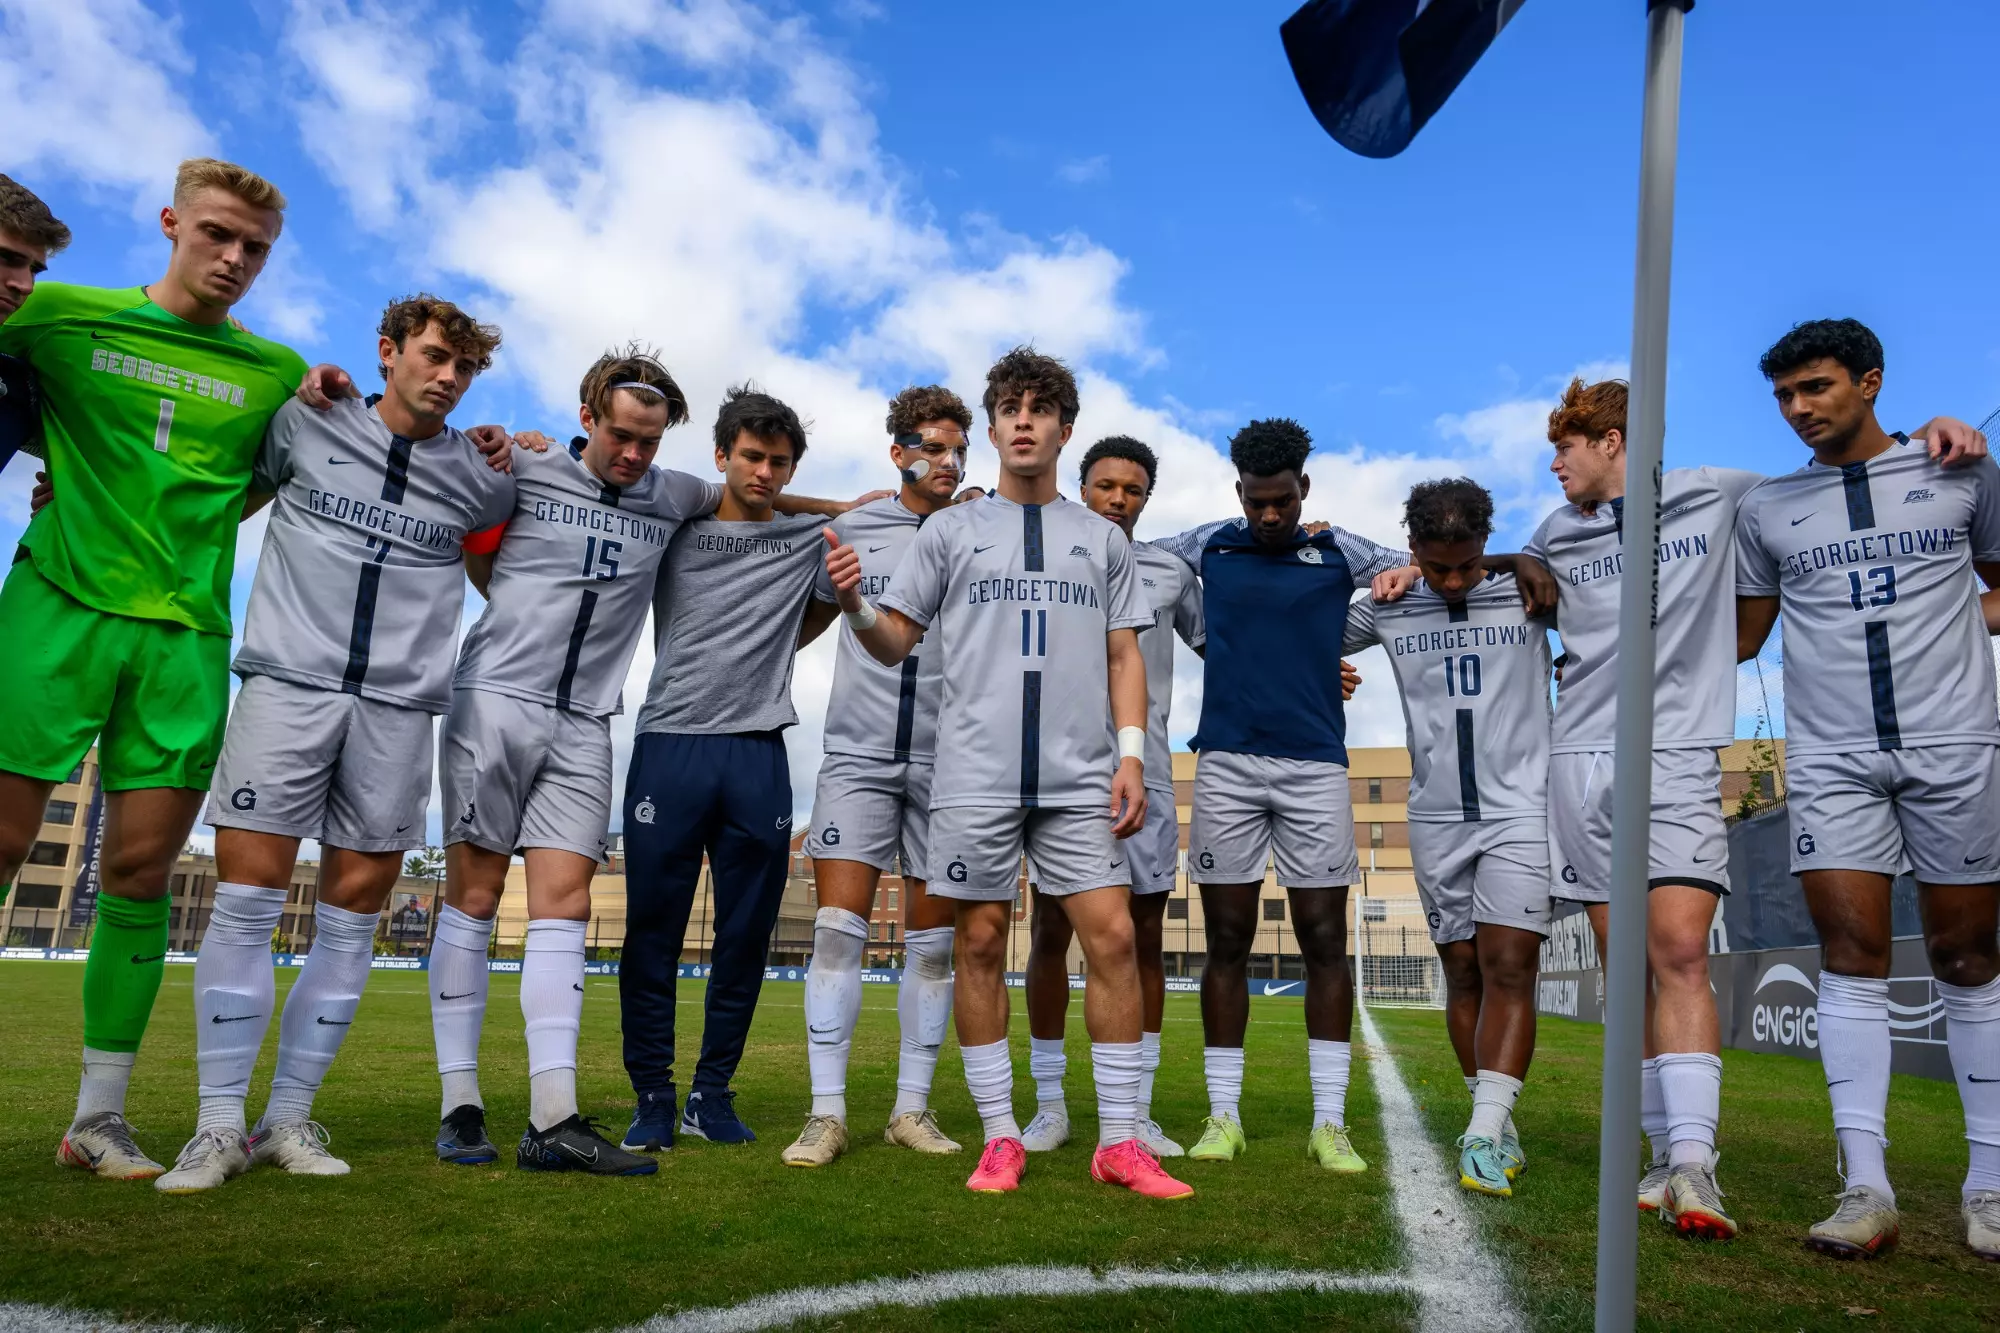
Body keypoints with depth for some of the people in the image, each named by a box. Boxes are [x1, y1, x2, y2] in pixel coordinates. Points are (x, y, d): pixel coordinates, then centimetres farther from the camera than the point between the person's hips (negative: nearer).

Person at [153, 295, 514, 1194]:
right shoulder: (305, 424, 9)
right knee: (246, 898, -7)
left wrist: (532, 472, 19)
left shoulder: (478, 478, 12)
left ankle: (289, 1119, 12)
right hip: (288, 681, -1)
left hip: (398, 705, 2)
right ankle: (219, 1125, 2)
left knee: (353, 916, 1)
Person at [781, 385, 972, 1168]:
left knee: (933, 939, 5)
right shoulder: (850, 530, 7)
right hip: (859, 755, 0)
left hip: (947, 761, 1)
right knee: (838, 924, -7)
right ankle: (826, 1112, 1)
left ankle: (912, 1108, 17)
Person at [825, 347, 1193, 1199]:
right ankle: (1000, 1137, 14)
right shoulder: (950, 529, 11)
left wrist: (1131, 754, 0)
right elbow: (895, 643, 9)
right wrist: (854, 605, -12)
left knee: (1112, 939, -4)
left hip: (1081, 778, 1)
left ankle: (1119, 1142, 6)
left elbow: (1124, 656, 12)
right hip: (975, 774, -1)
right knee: (981, 945, 2)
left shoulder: (1102, 539, 15)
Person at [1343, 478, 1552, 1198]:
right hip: (1436, 817, 3)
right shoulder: (1388, 607, 4)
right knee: (1463, 973, 8)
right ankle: (1502, 1132, 20)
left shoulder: (1530, 591, -1)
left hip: (1520, 809, -2)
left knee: (1508, 967, -12)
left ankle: (1483, 1135, -14)